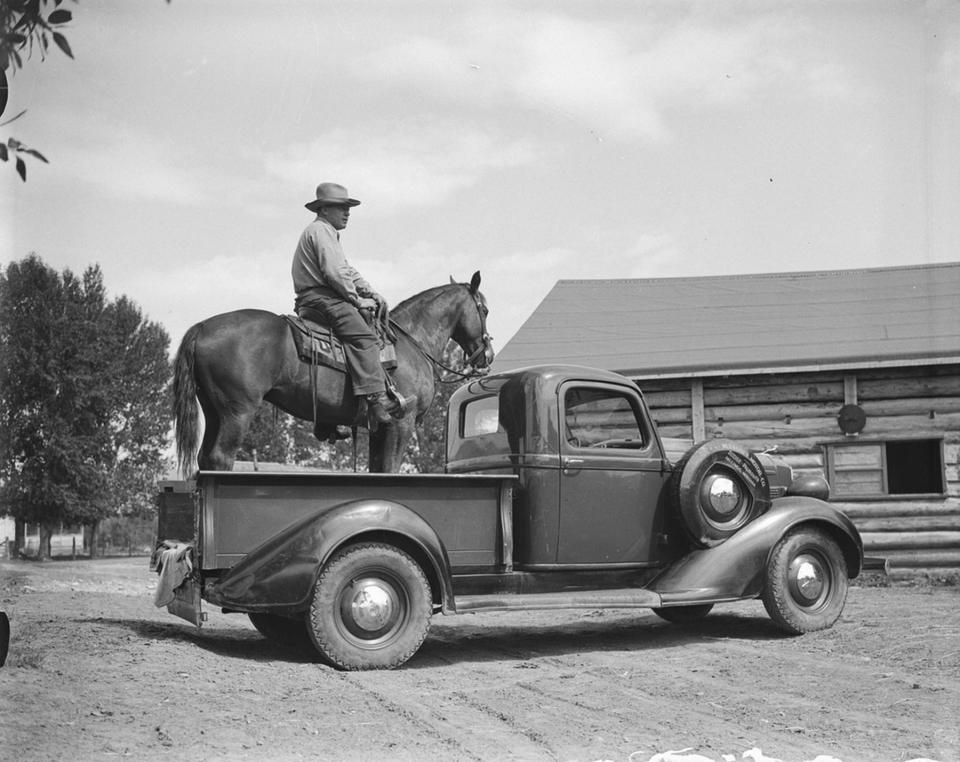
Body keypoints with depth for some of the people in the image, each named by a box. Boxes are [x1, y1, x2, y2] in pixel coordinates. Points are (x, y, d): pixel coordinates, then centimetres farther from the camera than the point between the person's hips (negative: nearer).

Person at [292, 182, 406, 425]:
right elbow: (335, 273, -16)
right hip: (320, 298, -11)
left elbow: (348, 270, 26)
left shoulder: (329, 233, 28)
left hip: (314, 303, 11)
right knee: (364, 337, -24)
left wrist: (370, 293, 12)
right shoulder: (320, 231, -6)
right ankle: (376, 398, -38)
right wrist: (358, 300, -10)